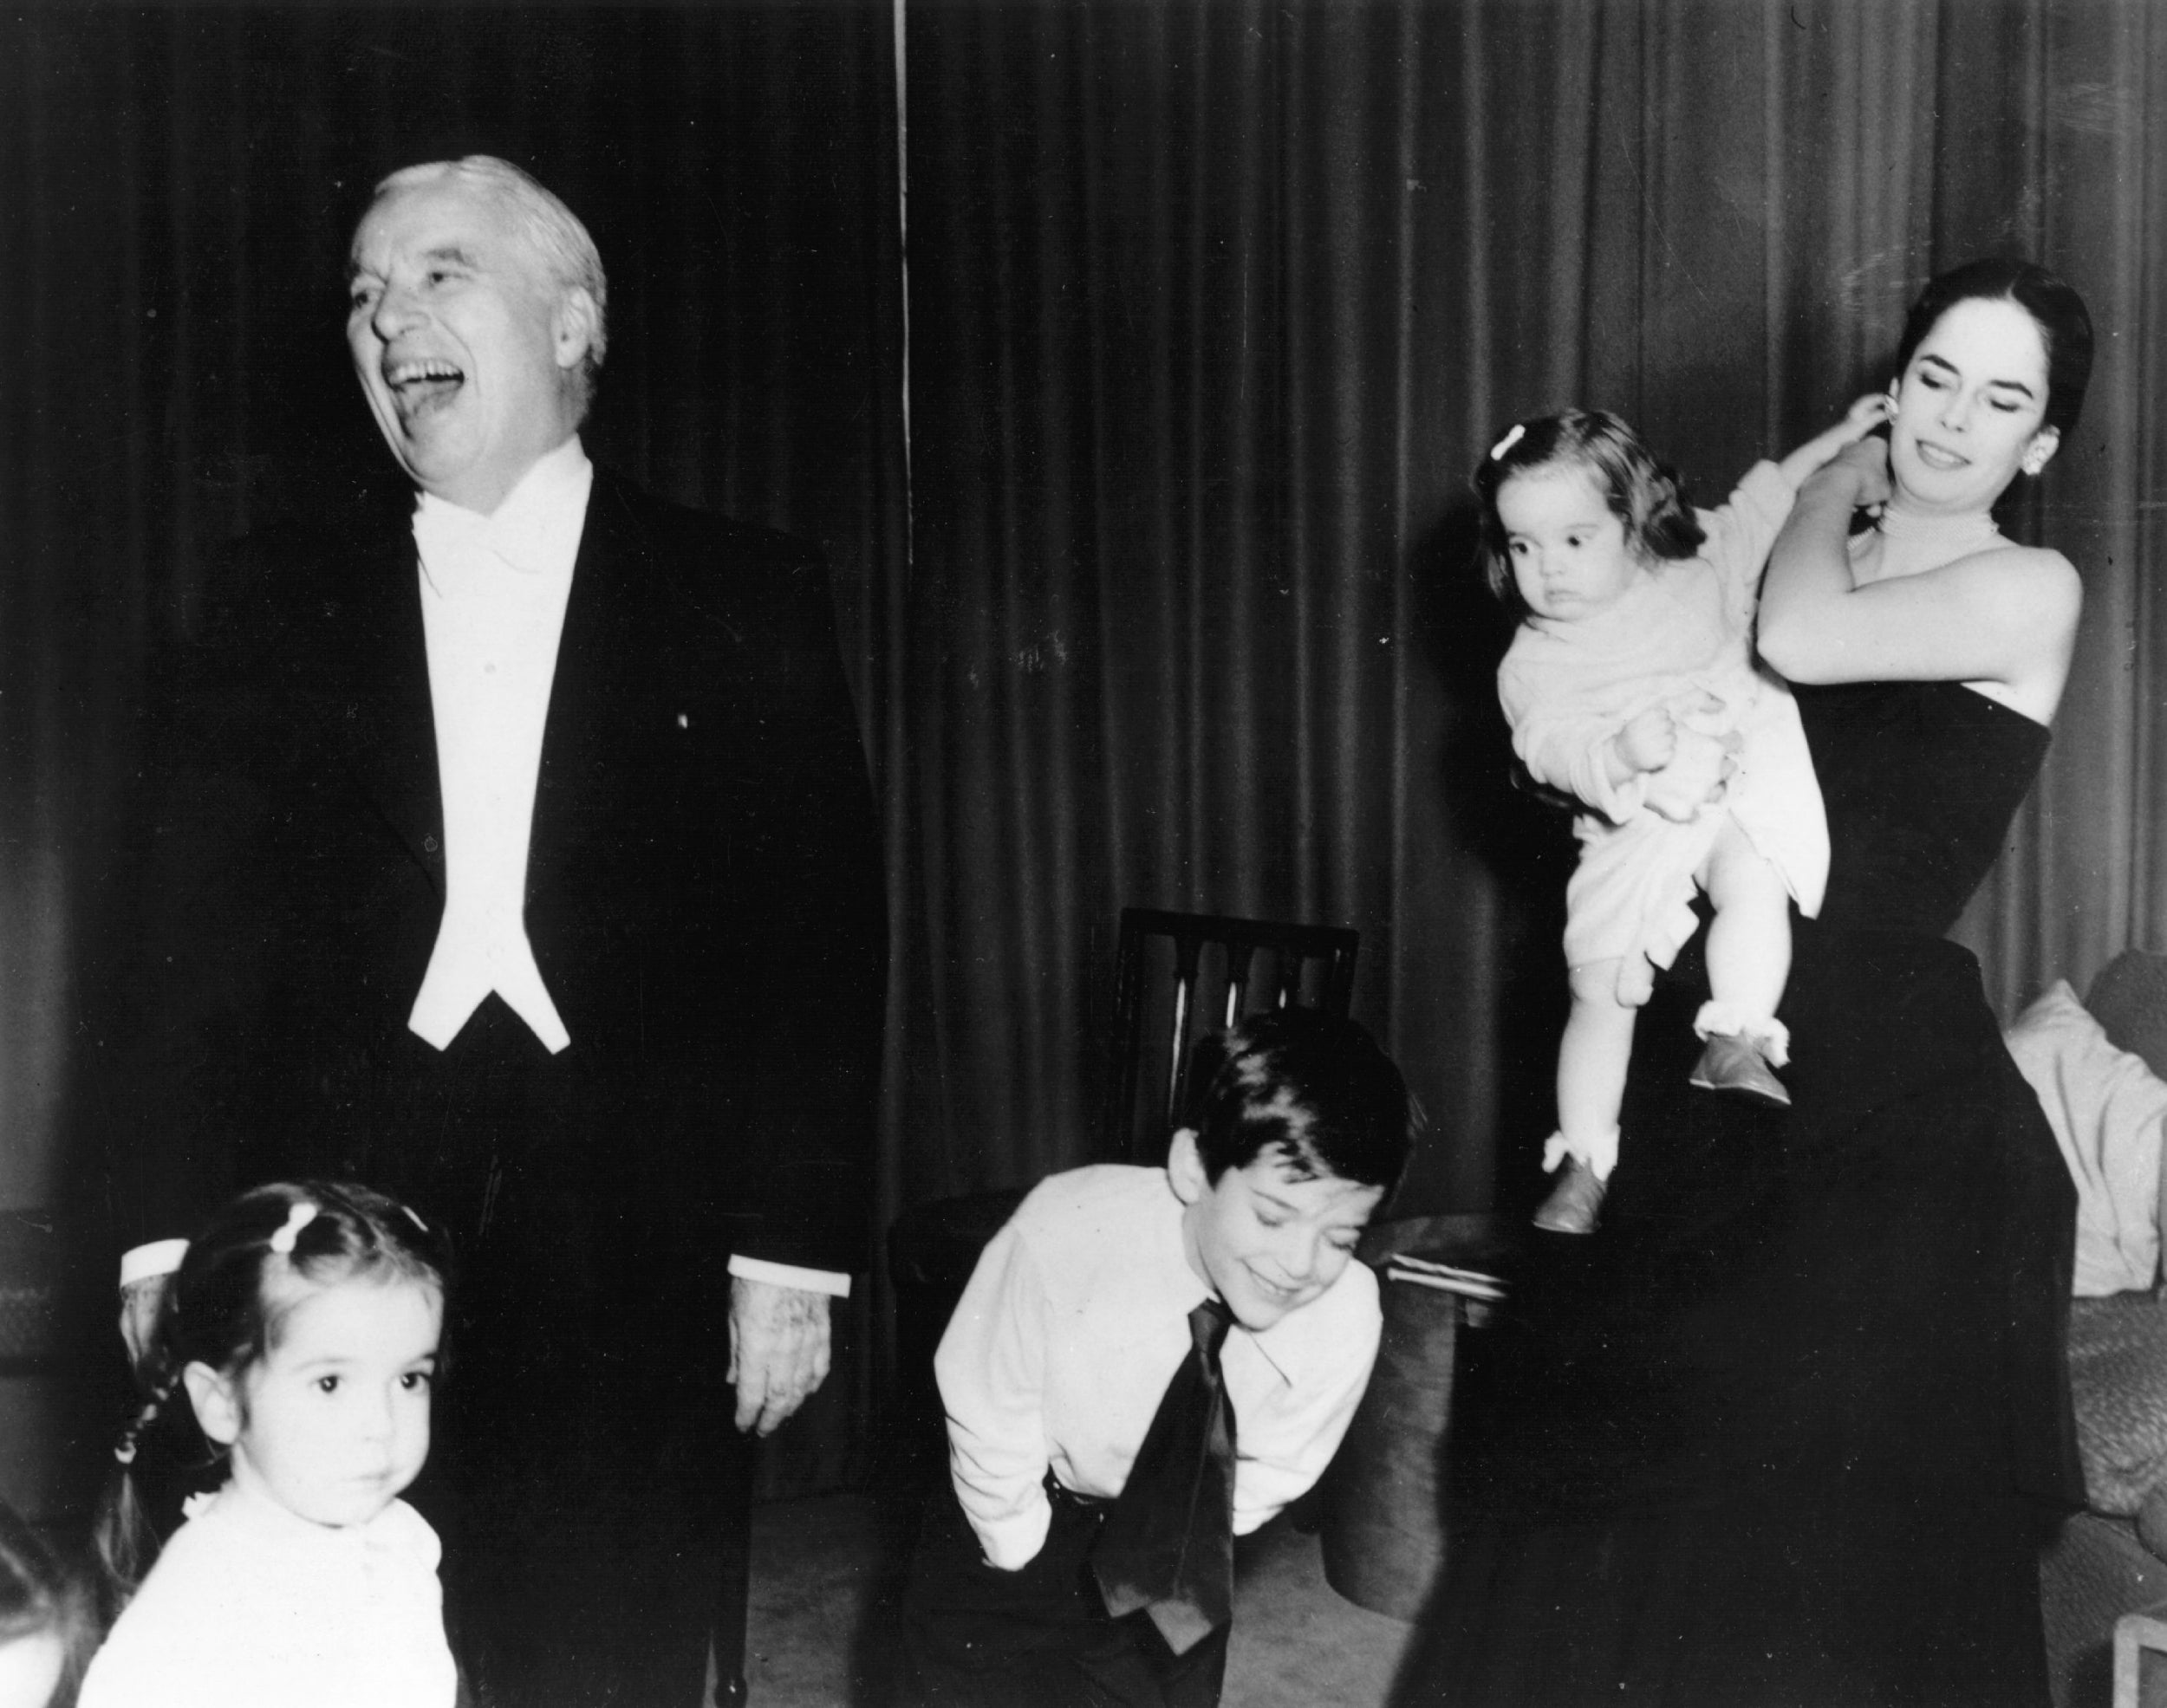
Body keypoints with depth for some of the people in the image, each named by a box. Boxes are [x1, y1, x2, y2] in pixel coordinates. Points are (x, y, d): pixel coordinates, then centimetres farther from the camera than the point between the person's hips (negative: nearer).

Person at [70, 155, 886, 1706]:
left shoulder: (748, 602, 3)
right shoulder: (281, 600, 8)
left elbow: (823, 941, 0)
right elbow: (180, 929, 5)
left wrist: (796, 1257, -4)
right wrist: (168, 1241, -3)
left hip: (639, 1258, -1)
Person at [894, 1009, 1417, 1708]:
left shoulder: (1346, 1317, -27)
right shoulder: (1065, 1233, -35)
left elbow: (1266, 1477, -8)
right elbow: (988, 1428, -19)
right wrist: (1029, 1565, -7)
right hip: (1022, 1514, -2)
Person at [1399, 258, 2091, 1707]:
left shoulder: (2032, 592, -4)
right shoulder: (1796, 558, 12)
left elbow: (1800, 641, -18)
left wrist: (1837, 485, 0)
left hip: (1893, 1106, -5)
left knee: (1832, 1532, 1)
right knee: (1626, 1469, 10)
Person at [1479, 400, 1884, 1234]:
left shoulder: (1699, 565, 7)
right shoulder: (1534, 663, 0)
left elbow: (1765, 498, 24)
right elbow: (1551, 744, -16)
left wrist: (1840, 436, 24)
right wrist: (1623, 752, -35)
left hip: (1747, 792, 0)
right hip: (1633, 835, 0)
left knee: (1755, 884, -34)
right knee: (1600, 990, -6)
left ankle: (1735, 1042, -28)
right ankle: (1584, 1163, 1)